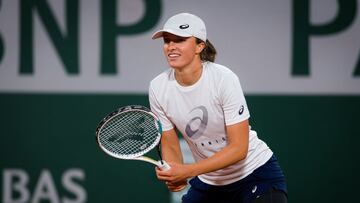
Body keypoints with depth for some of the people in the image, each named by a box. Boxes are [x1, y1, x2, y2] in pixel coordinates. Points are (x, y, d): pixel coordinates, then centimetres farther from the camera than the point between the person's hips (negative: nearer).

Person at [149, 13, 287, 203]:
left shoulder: (224, 78, -23)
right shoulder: (158, 87, -10)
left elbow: (238, 148, -24)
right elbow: (170, 146, -1)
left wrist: (188, 171, -32)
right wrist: (174, 176, -23)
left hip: (255, 174, -4)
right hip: (208, 182, 4)